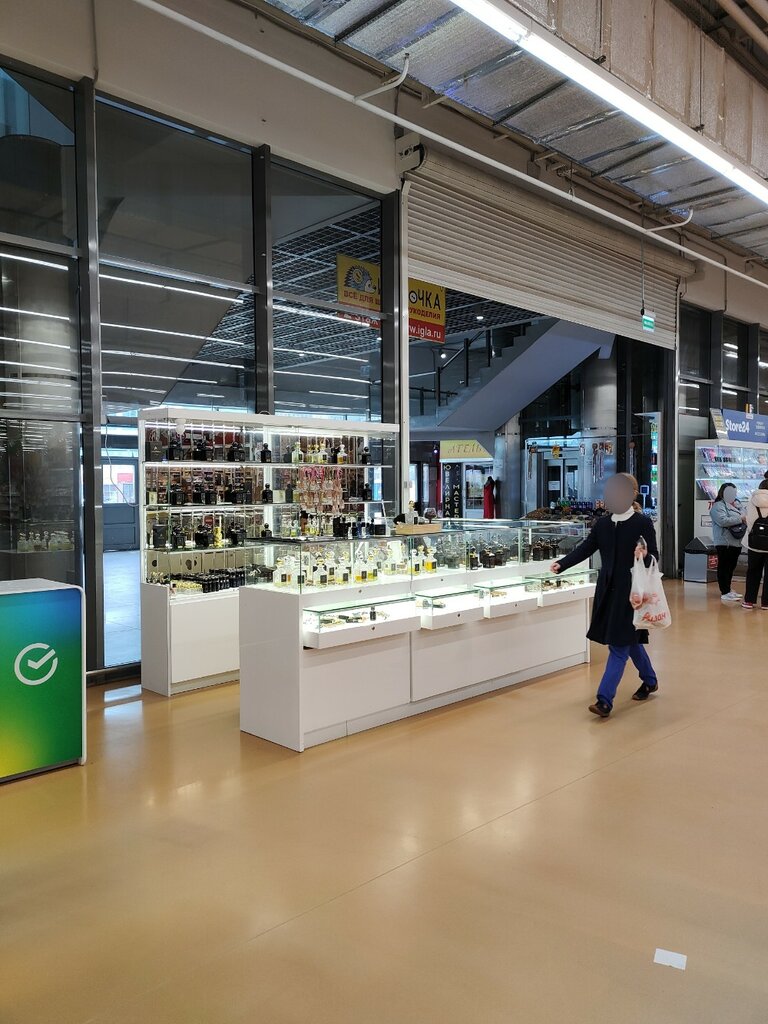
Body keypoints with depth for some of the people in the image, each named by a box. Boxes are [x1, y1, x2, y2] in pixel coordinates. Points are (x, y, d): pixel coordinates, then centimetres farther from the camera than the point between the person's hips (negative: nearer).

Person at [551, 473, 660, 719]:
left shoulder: (643, 523, -9)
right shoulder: (603, 523, 5)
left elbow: (655, 557, -10)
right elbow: (585, 549, 4)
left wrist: (645, 556, -32)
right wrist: (562, 564, -8)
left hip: (631, 592, -6)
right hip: (609, 590, 6)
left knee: (619, 645, -5)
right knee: (630, 640, 20)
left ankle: (605, 700, -5)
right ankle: (649, 680, 42)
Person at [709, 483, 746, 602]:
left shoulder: (734, 505, 20)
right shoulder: (718, 506, -8)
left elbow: (744, 516, 23)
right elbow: (723, 520, -22)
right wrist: (740, 519, -16)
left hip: (735, 542, 9)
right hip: (724, 542, -9)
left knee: (731, 567, 14)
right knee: (724, 567, -6)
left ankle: (729, 589, 24)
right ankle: (725, 593, -6)